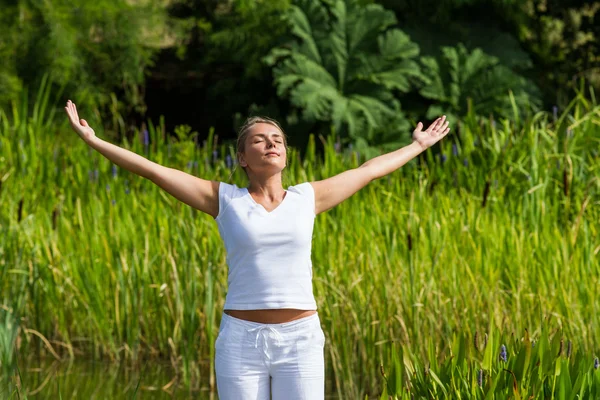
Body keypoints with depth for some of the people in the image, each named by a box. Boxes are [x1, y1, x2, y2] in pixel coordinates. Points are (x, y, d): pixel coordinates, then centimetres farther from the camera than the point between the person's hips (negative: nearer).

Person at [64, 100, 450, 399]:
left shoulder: (307, 198, 8)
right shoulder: (225, 200, 3)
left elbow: (369, 170, 21)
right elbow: (154, 169, 0)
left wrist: (418, 146, 32)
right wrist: (94, 141, -3)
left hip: (300, 342, 1)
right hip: (241, 341, -1)